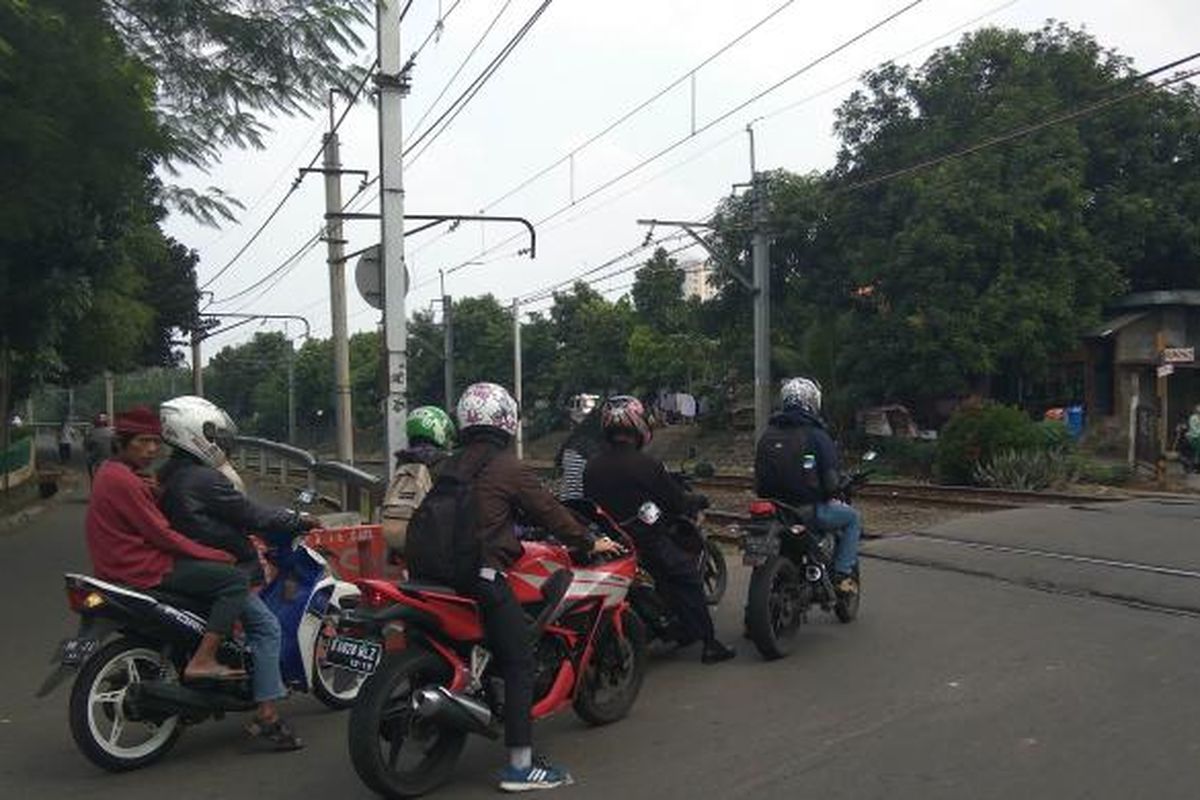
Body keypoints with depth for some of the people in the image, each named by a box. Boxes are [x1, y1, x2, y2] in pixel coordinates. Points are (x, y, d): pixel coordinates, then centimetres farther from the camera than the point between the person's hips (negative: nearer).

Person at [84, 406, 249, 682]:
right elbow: (160, 534, -19)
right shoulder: (123, 480, -18)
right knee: (235, 580, -16)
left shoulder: (110, 470, 15)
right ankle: (202, 661, -20)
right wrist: (219, 556, -14)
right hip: (143, 571, -11)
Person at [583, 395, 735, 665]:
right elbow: (678, 503, -8)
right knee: (688, 576, 9)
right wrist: (699, 500, 12)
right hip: (648, 544, -6)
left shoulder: (591, 467, -1)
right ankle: (709, 644, 6)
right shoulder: (646, 464, -17)